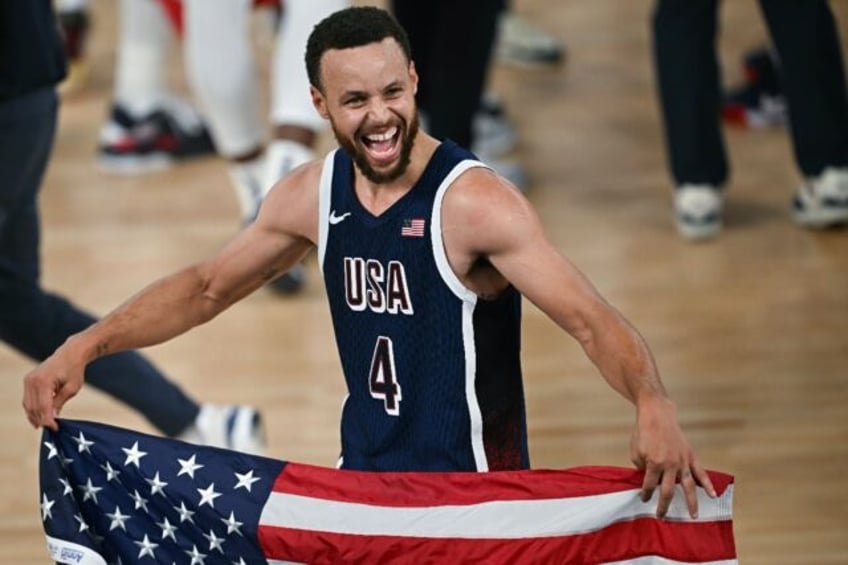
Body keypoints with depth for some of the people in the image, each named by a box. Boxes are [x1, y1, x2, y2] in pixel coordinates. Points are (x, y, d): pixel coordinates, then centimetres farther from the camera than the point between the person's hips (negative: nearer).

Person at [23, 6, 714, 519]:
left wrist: (653, 405, -48)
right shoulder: (314, 195, -2)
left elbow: (593, 320, -28)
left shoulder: (473, 202, -21)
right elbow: (208, 287, 12)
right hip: (362, 475, 6)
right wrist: (85, 347, 2)